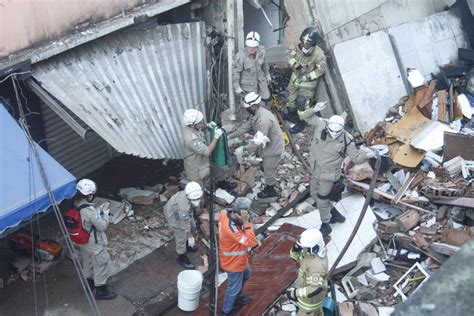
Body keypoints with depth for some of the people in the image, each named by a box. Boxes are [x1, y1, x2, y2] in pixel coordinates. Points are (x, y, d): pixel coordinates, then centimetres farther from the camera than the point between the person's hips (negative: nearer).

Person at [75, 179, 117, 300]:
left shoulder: (75, 205, -9)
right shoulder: (90, 210, -35)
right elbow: (102, 226, -25)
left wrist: (98, 212, 2)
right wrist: (105, 214, -10)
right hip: (94, 243, -8)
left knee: (87, 261, 29)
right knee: (101, 264, 10)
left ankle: (89, 283, 49)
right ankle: (101, 291, 24)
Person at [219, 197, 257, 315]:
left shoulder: (225, 212, -19)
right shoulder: (231, 228, -44)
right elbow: (252, 242, -42)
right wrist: (246, 222, -44)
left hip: (236, 257, 9)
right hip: (233, 262, -9)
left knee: (246, 274, 34)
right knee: (234, 287, 17)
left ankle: (238, 298, 58)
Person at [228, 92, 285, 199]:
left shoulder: (264, 120, -37)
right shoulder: (256, 114, -5)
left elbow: (259, 140, -40)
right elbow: (245, 126, 5)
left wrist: (243, 149, -39)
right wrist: (230, 136, 2)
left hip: (273, 148, -9)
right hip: (269, 146, 9)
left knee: (269, 171, 11)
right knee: (267, 168, 28)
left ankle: (270, 191, 32)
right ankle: (269, 187, 50)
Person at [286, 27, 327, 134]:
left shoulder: (318, 54, -31)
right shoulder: (299, 46, -18)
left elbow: (321, 69, -20)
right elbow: (291, 56, -3)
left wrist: (307, 77, -24)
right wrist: (294, 64, -24)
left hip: (308, 81, -5)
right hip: (296, 76, 6)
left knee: (302, 102, 4)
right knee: (291, 96, 22)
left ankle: (301, 123, 26)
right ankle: (291, 114, 49)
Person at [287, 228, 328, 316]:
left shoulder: (317, 265, -42)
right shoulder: (314, 250, -16)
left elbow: (315, 289, -42)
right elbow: (295, 256, -3)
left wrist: (294, 293, -37)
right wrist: (296, 247, -26)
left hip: (311, 295, -8)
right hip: (307, 286, 8)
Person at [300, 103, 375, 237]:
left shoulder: (346, 140, -24)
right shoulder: (322, 125, -19)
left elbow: (356, 158, -17)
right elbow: (306, 116, -12)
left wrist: (366, 155, -39)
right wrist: (314, 110, -33)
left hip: (329, 174, -5)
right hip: (316, 170, 5)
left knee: (322, 199, 3)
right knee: (314, 194, 21)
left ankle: (325, 224, 29)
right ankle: (333, 212, 43)